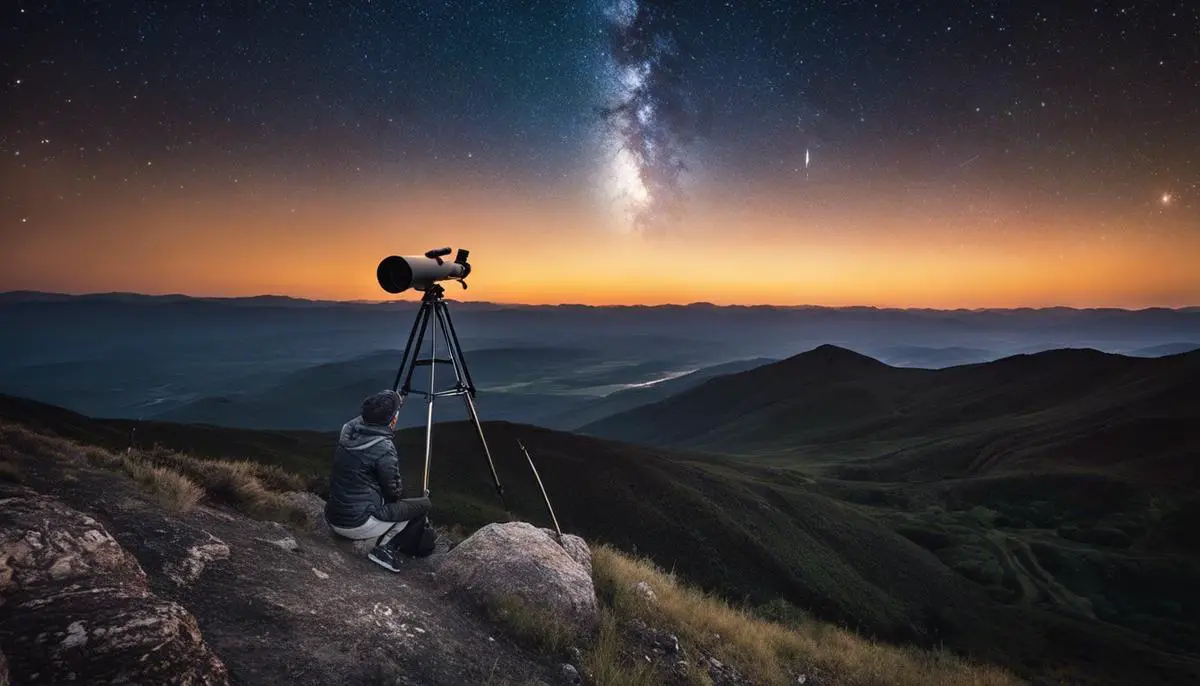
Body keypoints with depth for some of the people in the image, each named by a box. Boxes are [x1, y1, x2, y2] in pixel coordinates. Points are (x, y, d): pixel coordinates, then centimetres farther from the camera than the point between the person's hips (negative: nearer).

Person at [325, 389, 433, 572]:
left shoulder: (349, 430, -5)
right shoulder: (383, 449, -22)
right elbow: (394, 492, -10)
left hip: (332, 519, 8)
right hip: (358, 525, -8)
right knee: (423, 505, 3)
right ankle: (387, 549, -2)